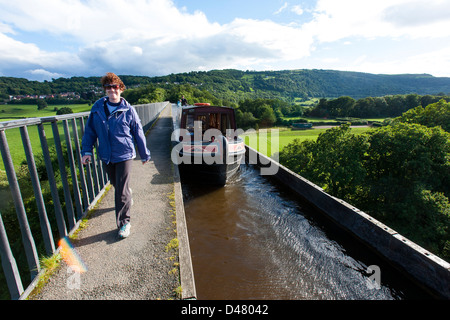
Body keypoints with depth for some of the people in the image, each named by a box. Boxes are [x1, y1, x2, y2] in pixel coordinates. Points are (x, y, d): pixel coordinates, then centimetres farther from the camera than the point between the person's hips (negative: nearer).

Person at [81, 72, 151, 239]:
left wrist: (145, 154, 4)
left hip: (124, 154, -4)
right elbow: (90, 130, 8)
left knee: (122, 190, -3)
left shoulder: (128, 110, -7)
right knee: (116, 184, 21)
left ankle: (124, 223, 11)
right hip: (106, 156, 4)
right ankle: (127, 198, 52)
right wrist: (87, 150, 1)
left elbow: (138, 133, -1)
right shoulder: (98, 108, 1)